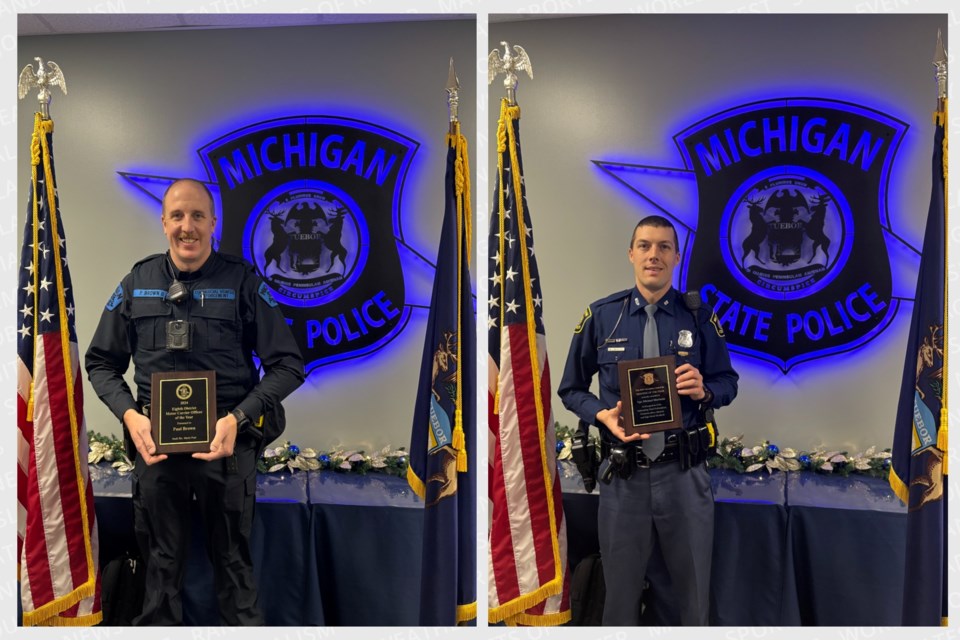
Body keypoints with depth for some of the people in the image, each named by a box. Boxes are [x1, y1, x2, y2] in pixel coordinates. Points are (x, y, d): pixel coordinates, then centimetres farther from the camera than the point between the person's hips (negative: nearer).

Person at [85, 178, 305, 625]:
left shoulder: (242, 282, -3)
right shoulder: (137, 283, 6)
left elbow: (288, 365, -5)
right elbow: (101, 363, 12)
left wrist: (237, 419, -16)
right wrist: (129, 415, -6)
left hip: (226, 441, -2)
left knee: (233, 561, 9)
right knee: (160, 562, 14)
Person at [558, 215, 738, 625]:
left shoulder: (699, 316, 0)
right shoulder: (601, 316, -1)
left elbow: (728, 382, 6)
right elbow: (572, 388, 5)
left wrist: (704, 390, -17)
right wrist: (603, 415, -14)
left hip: (684, 471, 0)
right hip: (623, 473, 0)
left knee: (693, 587, 17)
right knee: (621, 589, 16)